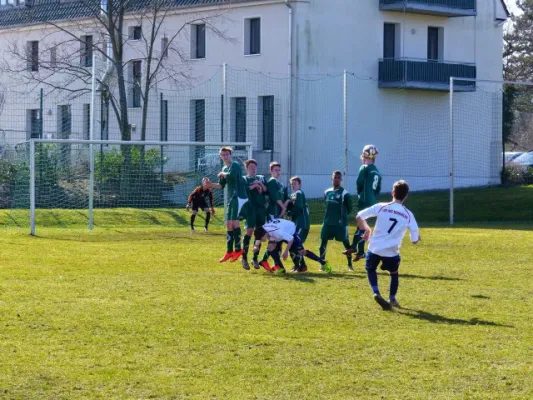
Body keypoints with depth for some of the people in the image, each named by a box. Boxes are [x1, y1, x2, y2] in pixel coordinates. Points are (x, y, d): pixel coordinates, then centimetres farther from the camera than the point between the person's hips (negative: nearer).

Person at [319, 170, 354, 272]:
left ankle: (350, 264, 9)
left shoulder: (344, 193, -8)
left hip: (340, 223, -5)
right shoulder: (327, 192, 9)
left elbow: (349, 208, -3)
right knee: (323, 242, 3)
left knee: (346, 243, 0)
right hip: (328, 222, 5)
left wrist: (342, 216, 1)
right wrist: (331, 215, 12)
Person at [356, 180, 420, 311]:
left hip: (374, 249, 0)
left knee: (371, 269, 26)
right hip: (391, 252, 0)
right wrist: (417, 237, 29)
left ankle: (376, 293, 3)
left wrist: (367, 229, 19)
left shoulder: (381, 207, -2)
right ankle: (392, 299, 28)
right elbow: (415, 240, 5)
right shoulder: (408, 215, 0)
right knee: (394, 273, 29)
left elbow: (358, 217, 1)